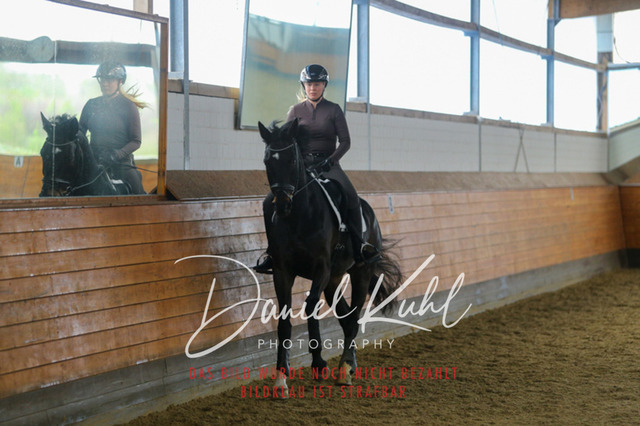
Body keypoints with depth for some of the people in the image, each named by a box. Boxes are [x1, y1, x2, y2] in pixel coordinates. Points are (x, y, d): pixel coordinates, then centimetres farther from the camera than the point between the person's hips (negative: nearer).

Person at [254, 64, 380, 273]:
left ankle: (359, 246, -13)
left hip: (328, 163, -1)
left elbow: (345, 141, 1)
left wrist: (330, 160, -15)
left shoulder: (333, 110, 6)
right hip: (302, 163, 1)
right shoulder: (296, 111, 10)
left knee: (351, 198, -26)